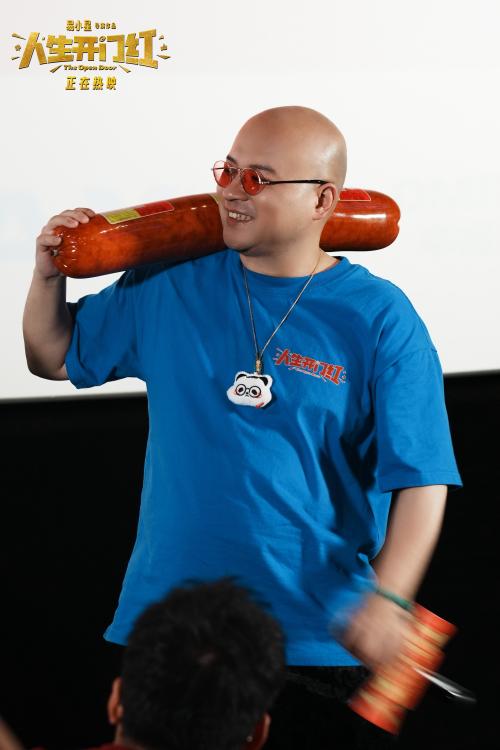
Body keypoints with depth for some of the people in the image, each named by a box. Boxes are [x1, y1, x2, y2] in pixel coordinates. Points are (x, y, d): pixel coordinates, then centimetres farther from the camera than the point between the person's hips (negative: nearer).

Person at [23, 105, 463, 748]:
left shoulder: (379, 319, -6)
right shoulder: (169, 285, 5)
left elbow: (421, 482, -8)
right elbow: (54, 358, 17)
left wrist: (386, 599, -20)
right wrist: (48, 274, -1)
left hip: (317, 639, -3)